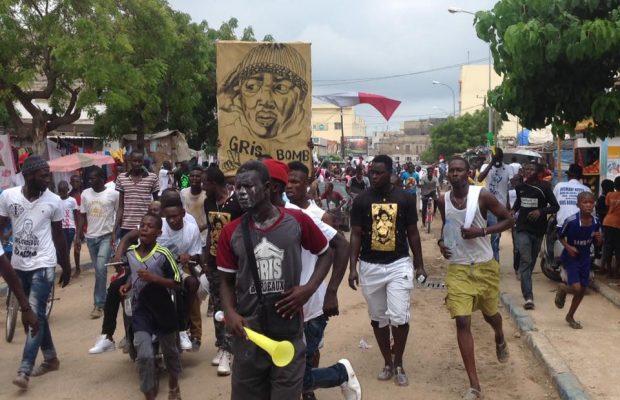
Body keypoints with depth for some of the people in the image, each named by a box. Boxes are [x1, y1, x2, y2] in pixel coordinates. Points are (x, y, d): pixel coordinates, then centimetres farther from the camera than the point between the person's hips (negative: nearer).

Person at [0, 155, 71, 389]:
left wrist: (66, 267, 9)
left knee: (35, 315, -9)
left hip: (43, 265, -3)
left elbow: (58, 235, 3)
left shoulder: (54, 201, -8)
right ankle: (51, 358, 29)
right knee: (34, 314, 14)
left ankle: (24, 371, -7)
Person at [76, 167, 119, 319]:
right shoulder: (85, 194, 4)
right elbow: (82, 216, 8)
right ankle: (102, 299, 24)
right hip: (91, 237, 4)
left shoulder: (113, 194, -6)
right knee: (98, 269, 12)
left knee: (101, 269, -13)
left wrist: (115, 232, -11)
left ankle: (98, 304, -5)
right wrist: (78, 236, 3)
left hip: (106, 236, -4)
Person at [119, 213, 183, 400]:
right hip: (140, 310, 2)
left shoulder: (163, 254, -17)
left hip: (162, 309, -2)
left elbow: (176, 283, -15)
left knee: (169, 350, 18)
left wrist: (153, 278, -26)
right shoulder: (129, 252, -3)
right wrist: (127, 285, -2)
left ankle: (173, 385, 45)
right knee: (144, 355, -11)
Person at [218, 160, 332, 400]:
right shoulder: (231, 233, -1)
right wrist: (230, 313, -11)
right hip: (248, 331, 2)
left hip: (289, 330, -1)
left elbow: (325, 253, 9)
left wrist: (309, 289, -4)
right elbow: (227, 281, 7)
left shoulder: (297, 221, -5)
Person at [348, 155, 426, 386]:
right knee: (378, 318, 11)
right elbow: (356, 235, -1)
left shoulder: (405, 199, -2)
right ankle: (387, 363, 29)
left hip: (399, 264, -1)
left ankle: (399, 364, 15)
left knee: (399, 317, -7)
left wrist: (420, 265, 5)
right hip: (370, 266, 1)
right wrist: (353, 268, -7)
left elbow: (412, 233, 5)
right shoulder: (361, 200, -3)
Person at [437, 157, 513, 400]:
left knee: (490, 313, 19)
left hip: (485, 266, -1)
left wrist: (481, 231, -21)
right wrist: (441, 241, -3)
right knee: (462, 322, -8)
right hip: (457, 268, 2)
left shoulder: (482, 196, -12)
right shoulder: (443, 200, -1)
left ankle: (500, 339, 59)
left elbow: (508, 220, -6)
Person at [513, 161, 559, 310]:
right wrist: (513, 210, 11)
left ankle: (525, 283, 41)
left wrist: (541, 211, -21)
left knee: (532, 261, 16)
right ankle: (528, 297, -20)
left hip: (538, 229, -1)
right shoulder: (520, 187, 6)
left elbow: (555, 206, -6)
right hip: (522, 229, 1)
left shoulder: (544, 187, -7)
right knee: (525, 261, -13)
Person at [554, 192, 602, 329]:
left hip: (585, 258, 5)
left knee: (582, 289, 9)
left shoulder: (596, 222, -10)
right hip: (570, 258, -5)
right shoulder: (571, 221, -21)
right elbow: (561, 236, -6)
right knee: (576, 288, -16)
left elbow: (597, 239, 7)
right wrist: (568, 247, -22)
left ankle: (570, 316, 29)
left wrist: (599, 238, -16)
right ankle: (563, 289, 21)